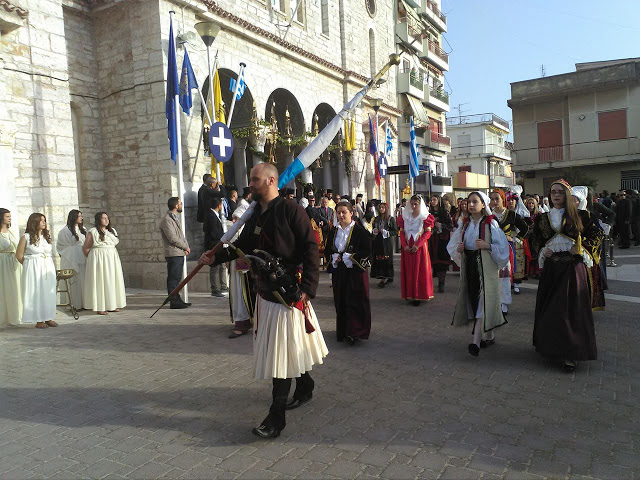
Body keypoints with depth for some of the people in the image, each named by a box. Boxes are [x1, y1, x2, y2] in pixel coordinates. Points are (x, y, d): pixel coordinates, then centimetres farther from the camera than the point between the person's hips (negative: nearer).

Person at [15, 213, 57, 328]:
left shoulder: (46, 236, 11)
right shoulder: (26, 237, -5)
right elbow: (19, 255, -2)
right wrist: (29, 265, 4)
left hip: (48, 267, 5)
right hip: (33, 269, -5)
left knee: (49, 292, 5)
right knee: (36, 293, -2)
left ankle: (49, 318, 13)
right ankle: (39, 320, 3)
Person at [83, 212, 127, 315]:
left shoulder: (112, 231, 12)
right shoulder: (93, 232, -6)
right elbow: (85, 248, -3)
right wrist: (92, 259, 6)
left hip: (112, 259, 6)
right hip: (98, 259, -6)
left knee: (113, 280, 6)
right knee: (100, 281, -5)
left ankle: (112, 305, 14)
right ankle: (100, 307, -1)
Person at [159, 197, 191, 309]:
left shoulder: (175, 218, 20)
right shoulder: (167, 220, -12)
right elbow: (172, 238, -18)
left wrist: (185, 246, 7)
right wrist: (185, 247, -9)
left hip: (179, 253, 10)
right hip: (173, 254, -10)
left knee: (176, 278, 13)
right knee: (173, 278, -6)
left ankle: (177, 300, 19)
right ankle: (174, 302, -3)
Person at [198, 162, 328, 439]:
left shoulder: (290, 210, -12)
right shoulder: (256, 214, 12)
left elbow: (310, 248, -15)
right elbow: (242, 246, 20)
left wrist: (307, 288, -20)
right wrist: (215, 258, 7)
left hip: (289, 292, -8)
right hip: (266, 292, 8)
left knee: (283, 352, -3)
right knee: (289, 348, 19)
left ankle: (276, 418, 5)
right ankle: (305, 388, 41)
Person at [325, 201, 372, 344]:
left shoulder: (359, 231, -5)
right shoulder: (333, 231, 10)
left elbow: (367, 251, -9)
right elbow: (327, 251, 14)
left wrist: (348, 257, -14)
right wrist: (334, 257, -7)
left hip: (355, 271, -5)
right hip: (338, 272, 5)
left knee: (354, 301, -4)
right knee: (340, 302, 8)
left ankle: (354, 332, 1)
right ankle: (342, 331, 19)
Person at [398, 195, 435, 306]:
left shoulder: (425, 217, -2)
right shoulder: (405, 216, 8)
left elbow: (428, 233, -8)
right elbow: (401, 232, 5)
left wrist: (417, 245, -17)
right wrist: (405, 245, -9)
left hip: (420, 247, -3)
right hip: (407, 248, 3)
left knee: (420, 270, -1)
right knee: (408, 270, 4)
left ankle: (418, 295, 4)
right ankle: (410, 294, 12)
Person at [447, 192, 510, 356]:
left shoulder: (491, 224, -4)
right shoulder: (465, 224, 11)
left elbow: (502, 247, -6)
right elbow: (452, 245, 17)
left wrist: (487, 246, -21)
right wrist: (458, 248, -4)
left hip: (485, 266, -6)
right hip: (468, 265, 6)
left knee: (482, 301, -10)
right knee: (473, 299, 9)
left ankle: (476, 341, -15)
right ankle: (489, 336, 25)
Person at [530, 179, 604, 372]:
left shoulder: (578, 215, 2)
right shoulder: (543, 218, 10)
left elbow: (597, 233, 7)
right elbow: (535, 237, 21)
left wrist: (582, 248, -5)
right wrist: (542, 249, 3)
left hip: (573, 266, -3)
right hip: (551, 266, 3)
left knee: (571, 307, -7)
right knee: (549, 307, 7)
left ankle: (571, 354, -4)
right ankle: (550, 345, 21)